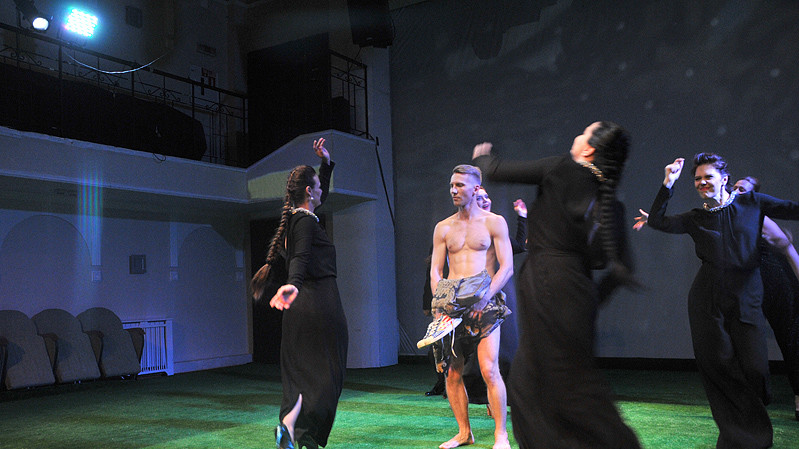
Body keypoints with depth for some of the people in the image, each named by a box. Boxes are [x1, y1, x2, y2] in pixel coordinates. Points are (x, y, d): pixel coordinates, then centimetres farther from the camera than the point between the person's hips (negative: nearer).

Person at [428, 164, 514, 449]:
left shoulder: (494, 222, 4)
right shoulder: (443, 228, 14)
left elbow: (507, 267, -1)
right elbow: (435, 271, 11)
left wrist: (485, 297, -13)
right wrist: (440, 304, -5)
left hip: (484, 304, -4)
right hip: (452, 305, 4)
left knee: (489, 370, -12)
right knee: (451, 372, 3)